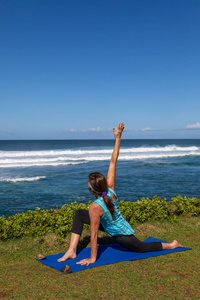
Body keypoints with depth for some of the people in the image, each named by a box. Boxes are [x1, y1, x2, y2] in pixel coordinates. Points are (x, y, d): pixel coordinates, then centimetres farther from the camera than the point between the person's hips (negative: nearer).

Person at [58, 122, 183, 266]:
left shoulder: (95, 207, -38)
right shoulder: (110, 190, -21)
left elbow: (94, 234, -29)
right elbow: (113, 162, -19)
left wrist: (92, 258, -18)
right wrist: (118, 138, -14)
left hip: (121, 236, -7)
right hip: (119, 225, 7)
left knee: (141, 247, 25)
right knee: (79, 214, -1)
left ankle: (172, 245, 38)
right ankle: (72, 250, 6)